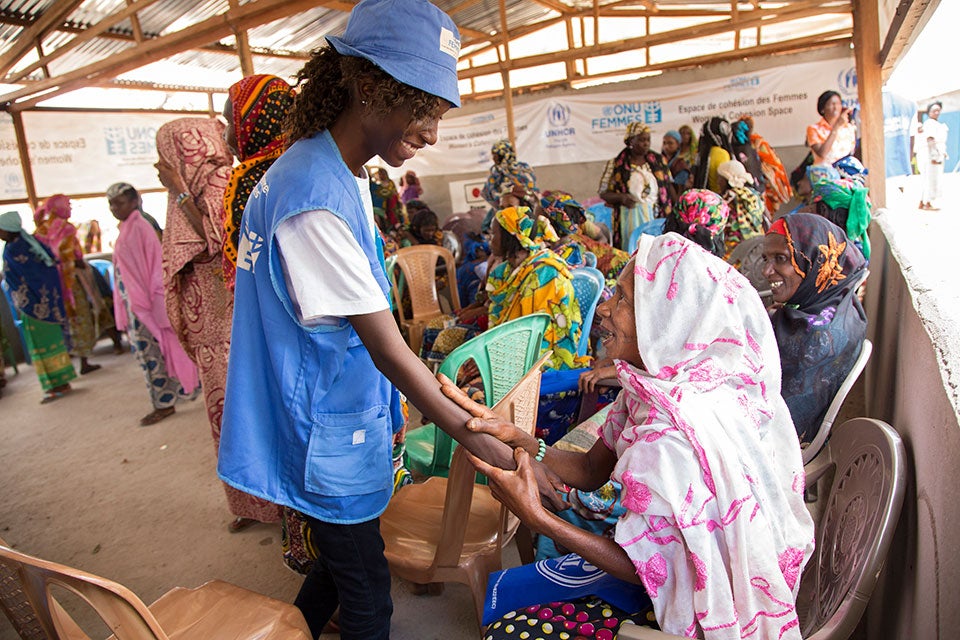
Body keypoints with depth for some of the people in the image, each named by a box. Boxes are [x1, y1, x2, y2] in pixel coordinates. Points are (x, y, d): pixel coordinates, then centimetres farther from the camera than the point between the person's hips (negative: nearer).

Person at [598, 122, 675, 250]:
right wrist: (621, 197, -17)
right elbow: (603, 193, 1)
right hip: (630, 219, -2)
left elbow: (669, 187, 14)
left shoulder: (658, 161, 11)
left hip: (658, 217, 3)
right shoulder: (616, 165, 1)